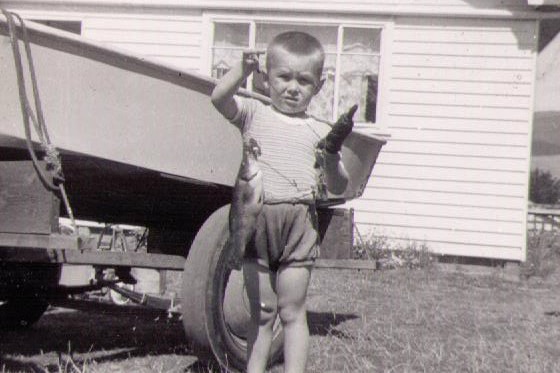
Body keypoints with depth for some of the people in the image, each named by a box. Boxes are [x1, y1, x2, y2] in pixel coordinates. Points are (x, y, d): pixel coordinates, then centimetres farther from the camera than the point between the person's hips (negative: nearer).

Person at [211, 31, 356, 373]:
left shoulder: (320, 132, 9)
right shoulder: (254, 114, 8)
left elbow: (337, 188, 5)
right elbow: (219, 99, -12)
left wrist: (332, 155, -13)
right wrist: (243, 70, -26)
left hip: (298, 221, 0)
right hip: (257, 217, 0)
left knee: (292, 310, 2)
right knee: (262, 312, 7)